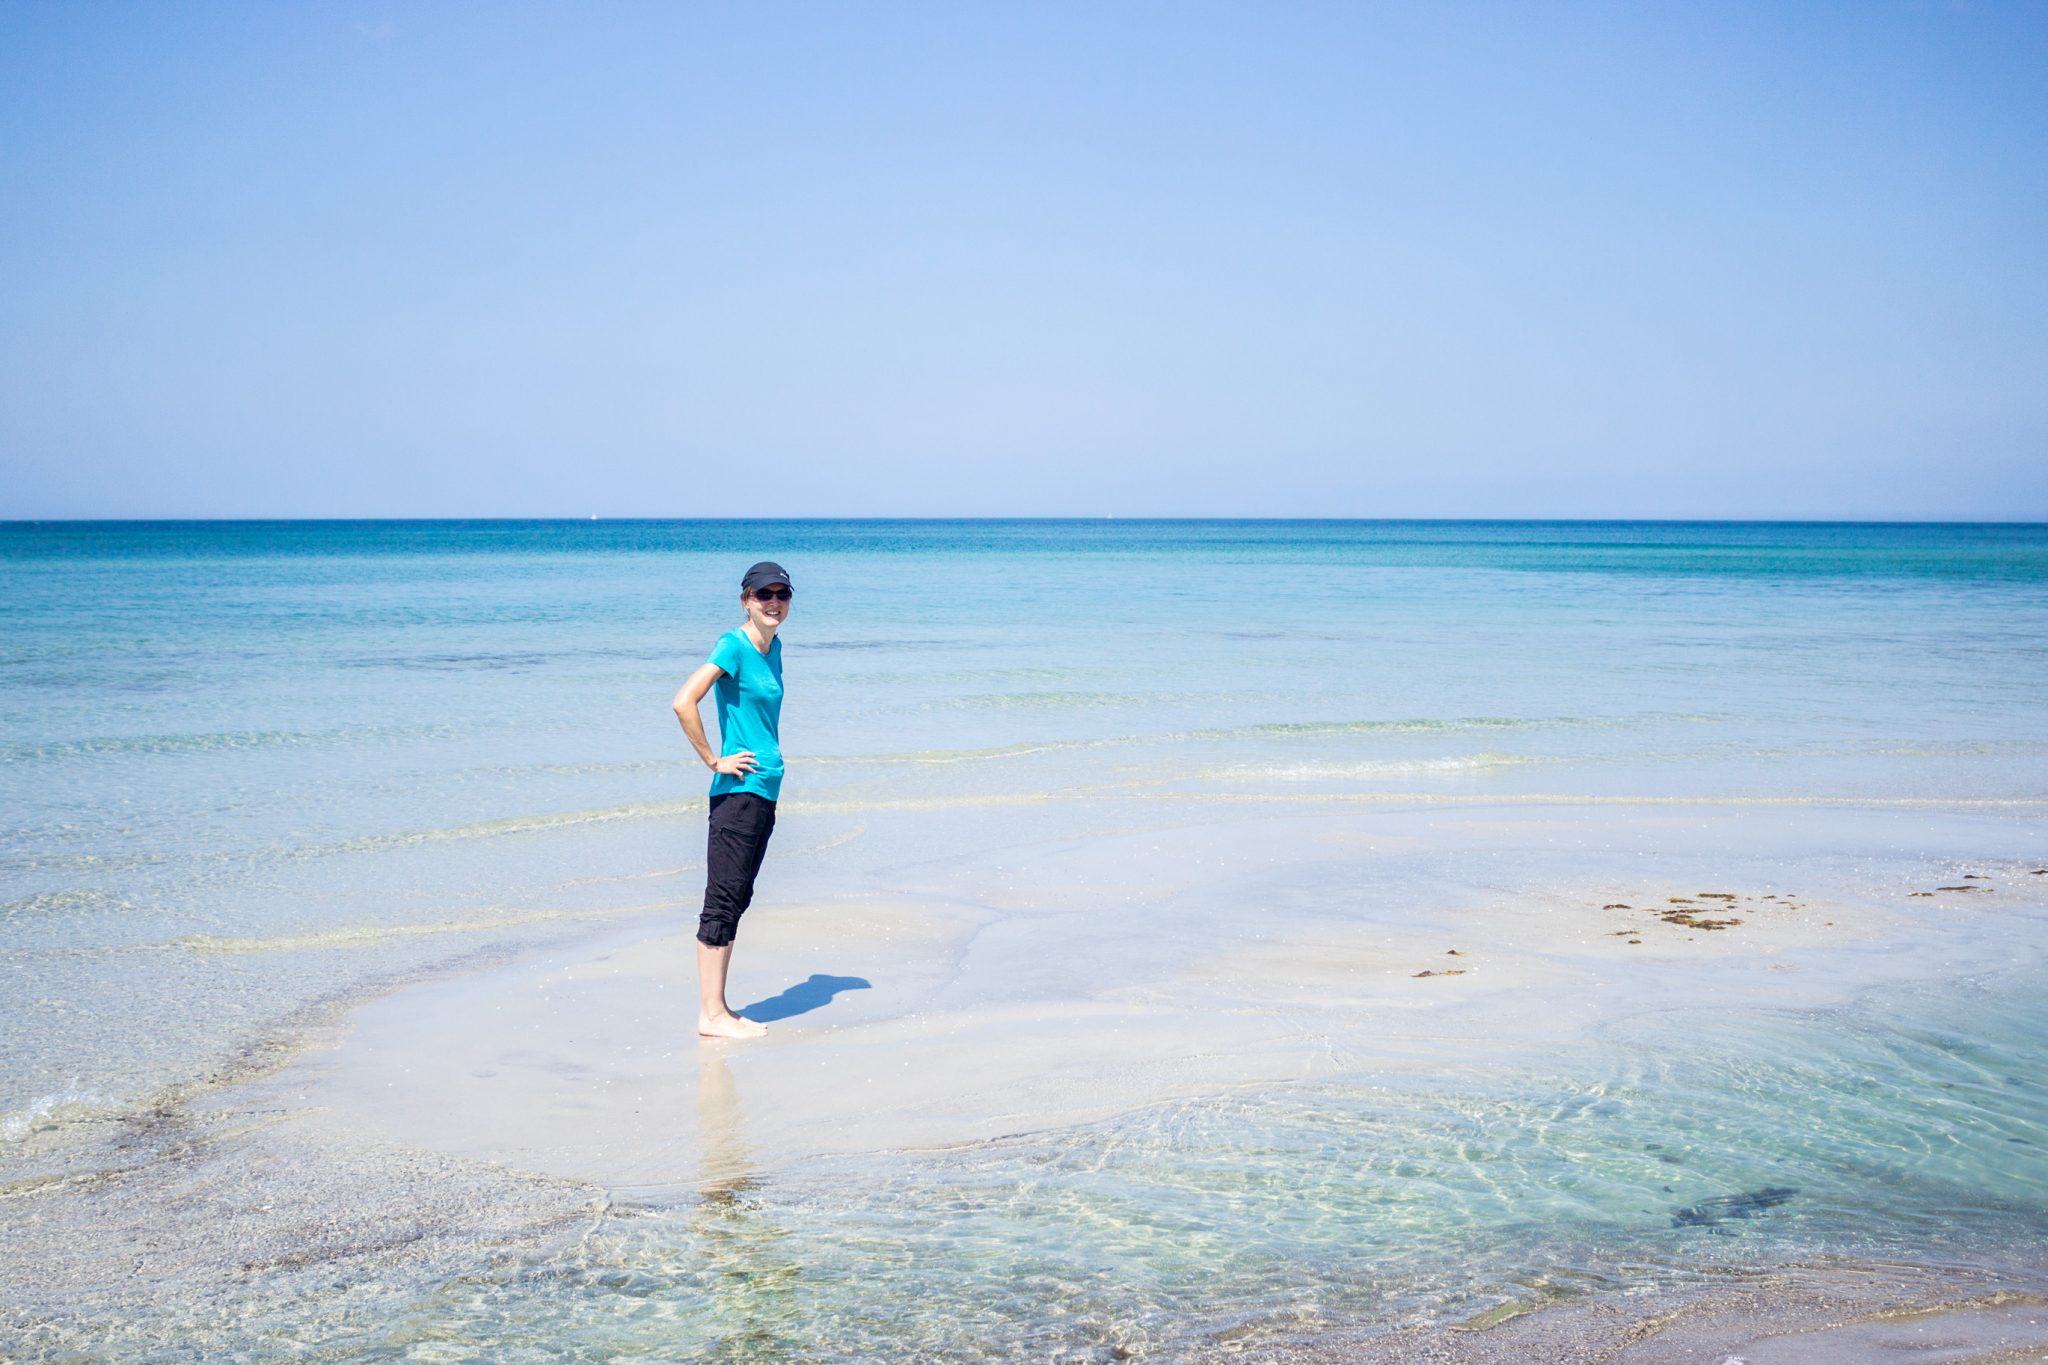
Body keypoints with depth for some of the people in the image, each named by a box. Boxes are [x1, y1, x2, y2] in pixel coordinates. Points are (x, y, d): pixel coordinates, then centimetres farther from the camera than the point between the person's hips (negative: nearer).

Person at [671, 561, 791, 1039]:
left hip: (764, 789, 9)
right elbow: (684, 703, -23)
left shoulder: (773, 647, 13)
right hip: (738, 789, -9)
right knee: (723, 900, -5)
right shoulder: (733, 645, -13)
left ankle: (717, 1010, 18)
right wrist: (714, 761, -16)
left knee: (736, 900, 12)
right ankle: (711, 1014, 0)